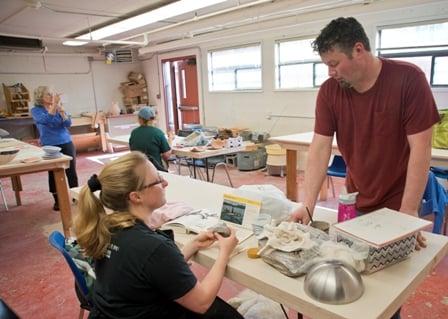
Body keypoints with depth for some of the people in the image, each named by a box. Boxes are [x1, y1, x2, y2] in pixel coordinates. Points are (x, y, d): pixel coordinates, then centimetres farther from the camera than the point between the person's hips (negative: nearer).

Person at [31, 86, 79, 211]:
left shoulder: (59, 107, 7)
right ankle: (57, 201, 16)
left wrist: (61, 109, -15)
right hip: (50, 146, -3)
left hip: (67, 143, 3)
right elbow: (46, 120, -23)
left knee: (71, 171, 5)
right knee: (54, 174, 4)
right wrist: (54, 105, -30)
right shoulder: (36, 110, -3)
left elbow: (68, 123, -3)